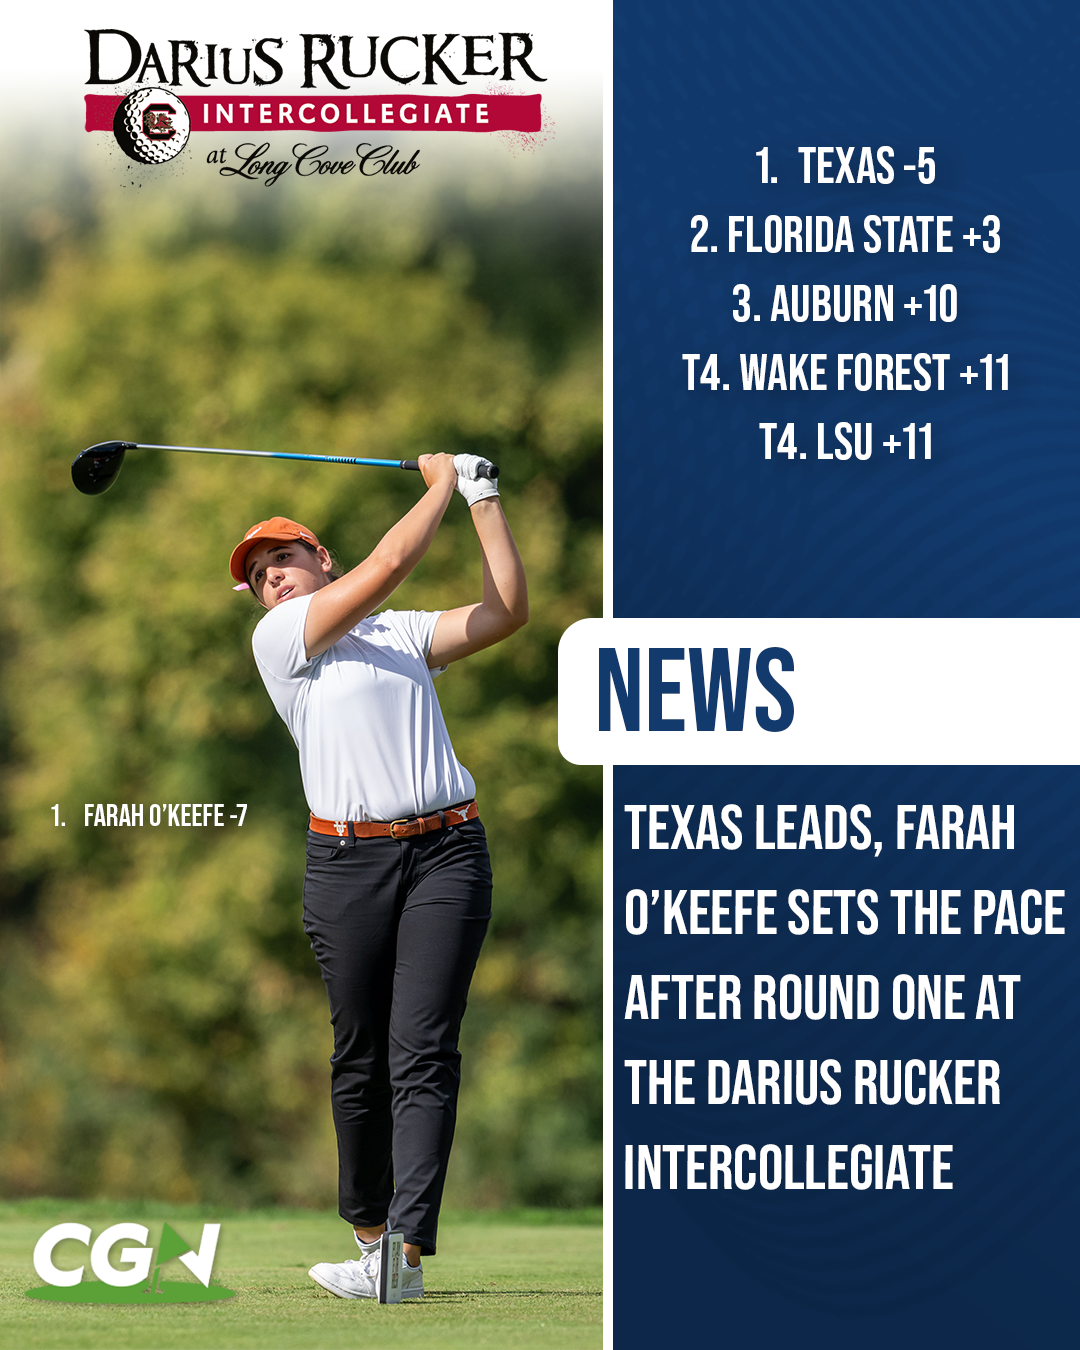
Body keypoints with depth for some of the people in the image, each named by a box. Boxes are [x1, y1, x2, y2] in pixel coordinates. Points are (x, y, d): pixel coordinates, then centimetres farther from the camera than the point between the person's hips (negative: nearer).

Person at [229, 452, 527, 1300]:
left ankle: (406, 1253, -17)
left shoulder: (403, 633, 20)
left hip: (446, 850, 1)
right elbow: (390, 563, -2)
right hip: (348, 858, -1)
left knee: (423, 1054, -9)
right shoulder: (278, 637, 6)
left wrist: (484, 499, 11)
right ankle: (369, 1233, 12)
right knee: (361, 1057, 2)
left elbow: (507, 611, 12)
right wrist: (441, 485, 9)